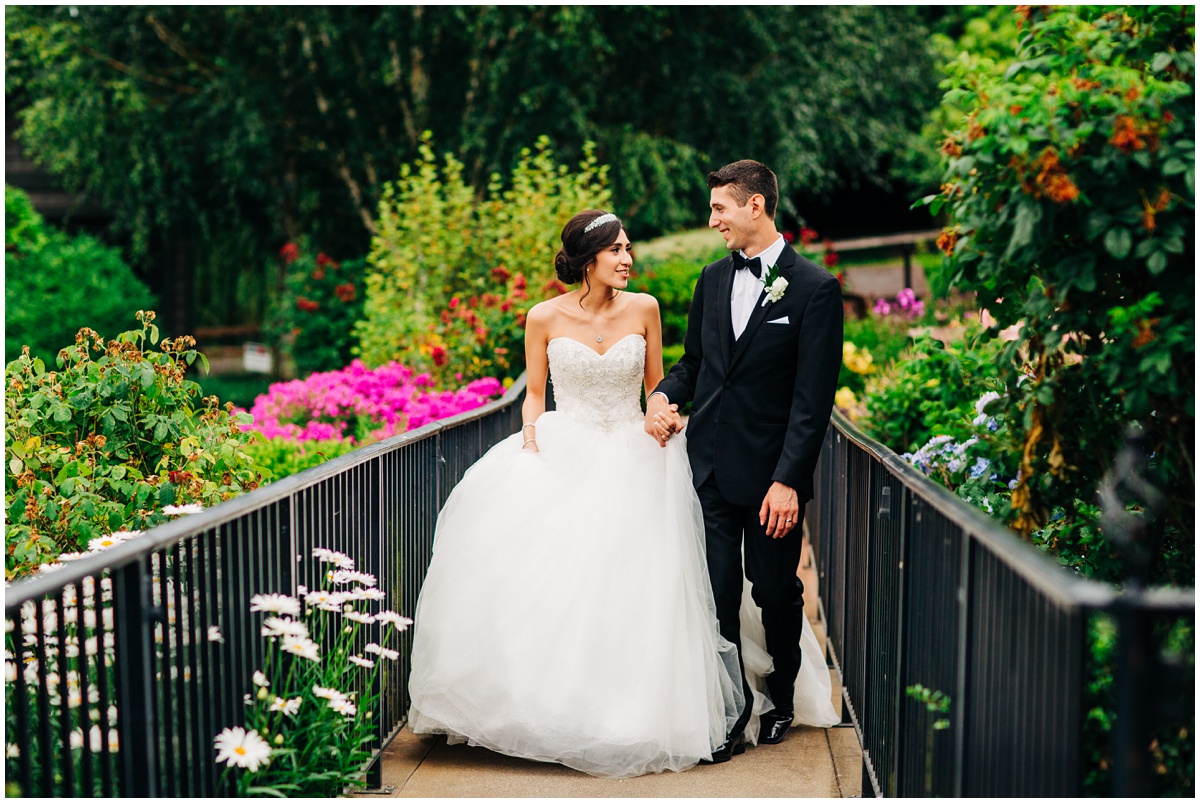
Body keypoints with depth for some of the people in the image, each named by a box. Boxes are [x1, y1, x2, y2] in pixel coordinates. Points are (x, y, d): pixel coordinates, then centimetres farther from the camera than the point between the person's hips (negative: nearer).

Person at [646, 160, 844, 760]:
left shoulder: (815, 288, -8)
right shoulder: (713, 278, 10)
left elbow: (814, 397, -12)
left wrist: (788, 480, -17)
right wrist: (662, 395, -2)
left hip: (770, 473, -4)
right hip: (709, 464, 4)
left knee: (776, 593, 11)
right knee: (716, 594, 2)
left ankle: (781, 699, 34)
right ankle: (729, 714, 14)